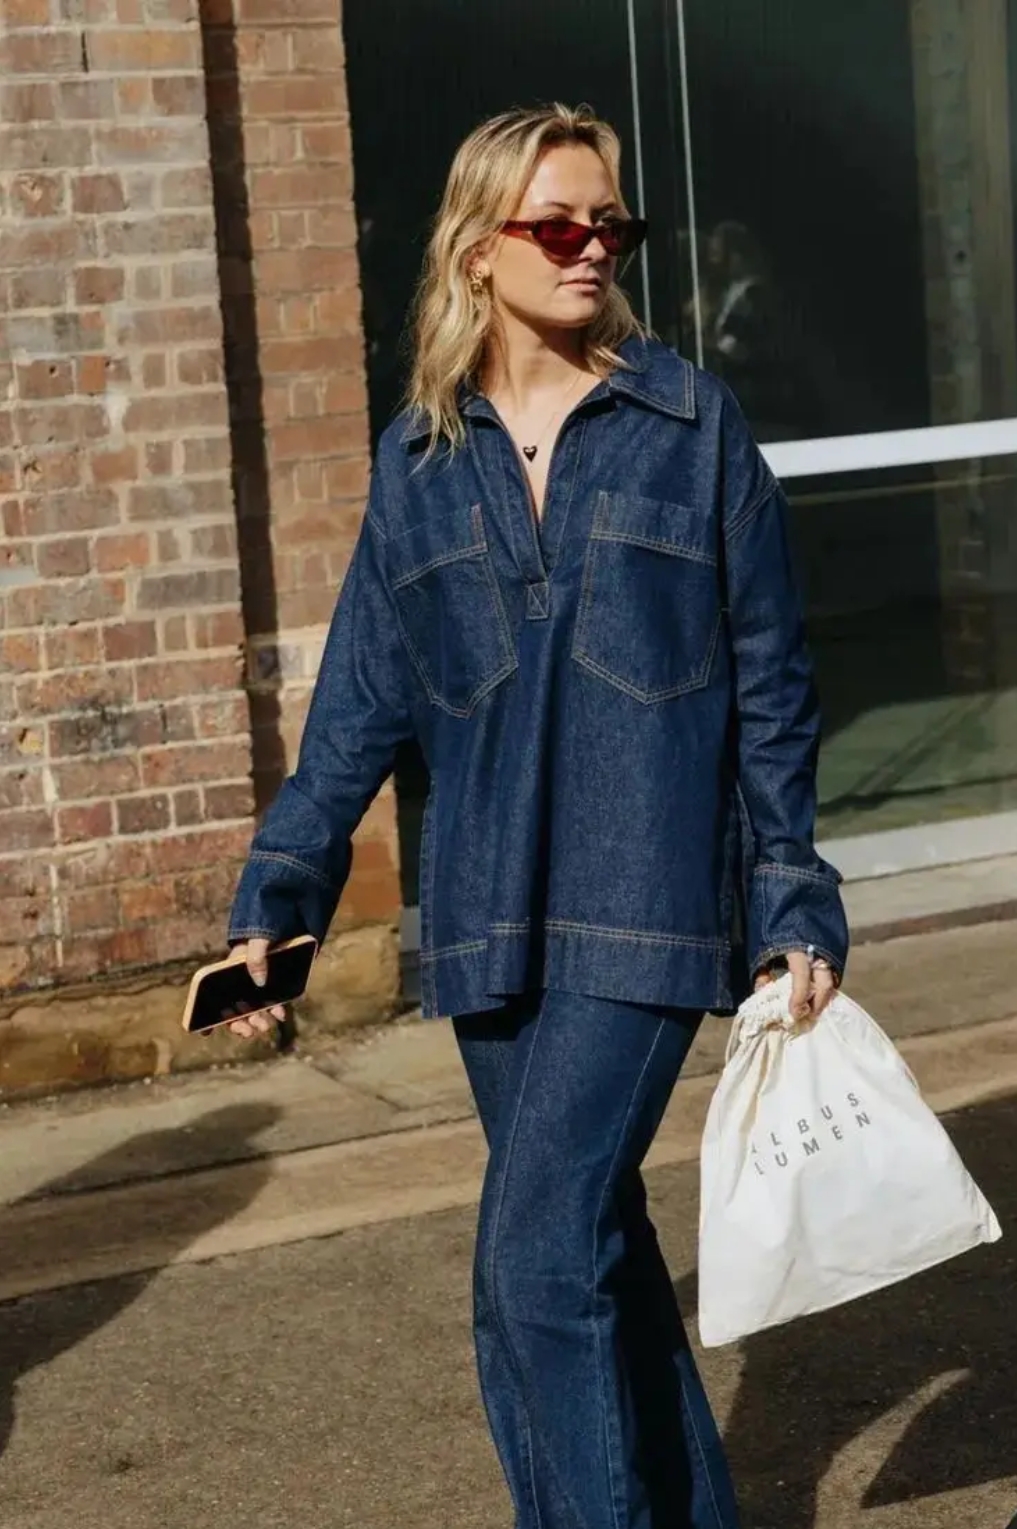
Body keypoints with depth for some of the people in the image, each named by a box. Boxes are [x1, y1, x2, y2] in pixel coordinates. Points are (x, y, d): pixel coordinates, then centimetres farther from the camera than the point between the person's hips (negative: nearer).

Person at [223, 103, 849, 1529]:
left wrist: (797, 907, 1)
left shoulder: (692, 422, -1)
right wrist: (275, 903, 4)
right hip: (493, 916, 4)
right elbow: (362, 705, 10)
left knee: (537, 1261, -12)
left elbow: (770, 687, 2)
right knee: (599, 1246, 13)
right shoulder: (418, 459, 7)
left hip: (647, 902, -4)